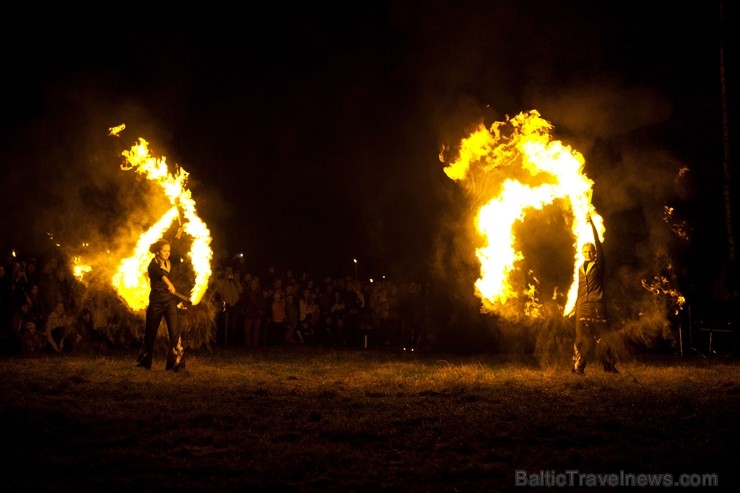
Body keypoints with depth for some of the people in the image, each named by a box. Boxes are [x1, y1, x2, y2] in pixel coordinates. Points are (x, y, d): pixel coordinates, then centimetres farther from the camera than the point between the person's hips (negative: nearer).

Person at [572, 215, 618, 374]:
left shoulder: (599, 265, 5)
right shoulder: (581, 268, 18)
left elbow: (599, 244, -5)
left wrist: (592, 224, -9)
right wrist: (576, 306, 14)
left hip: (597, 304, -4)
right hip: (582, 305, 4)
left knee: (600, 336, -6)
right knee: (581, 337, -2)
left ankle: (609, 366, -2)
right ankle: (578, 368, -3)